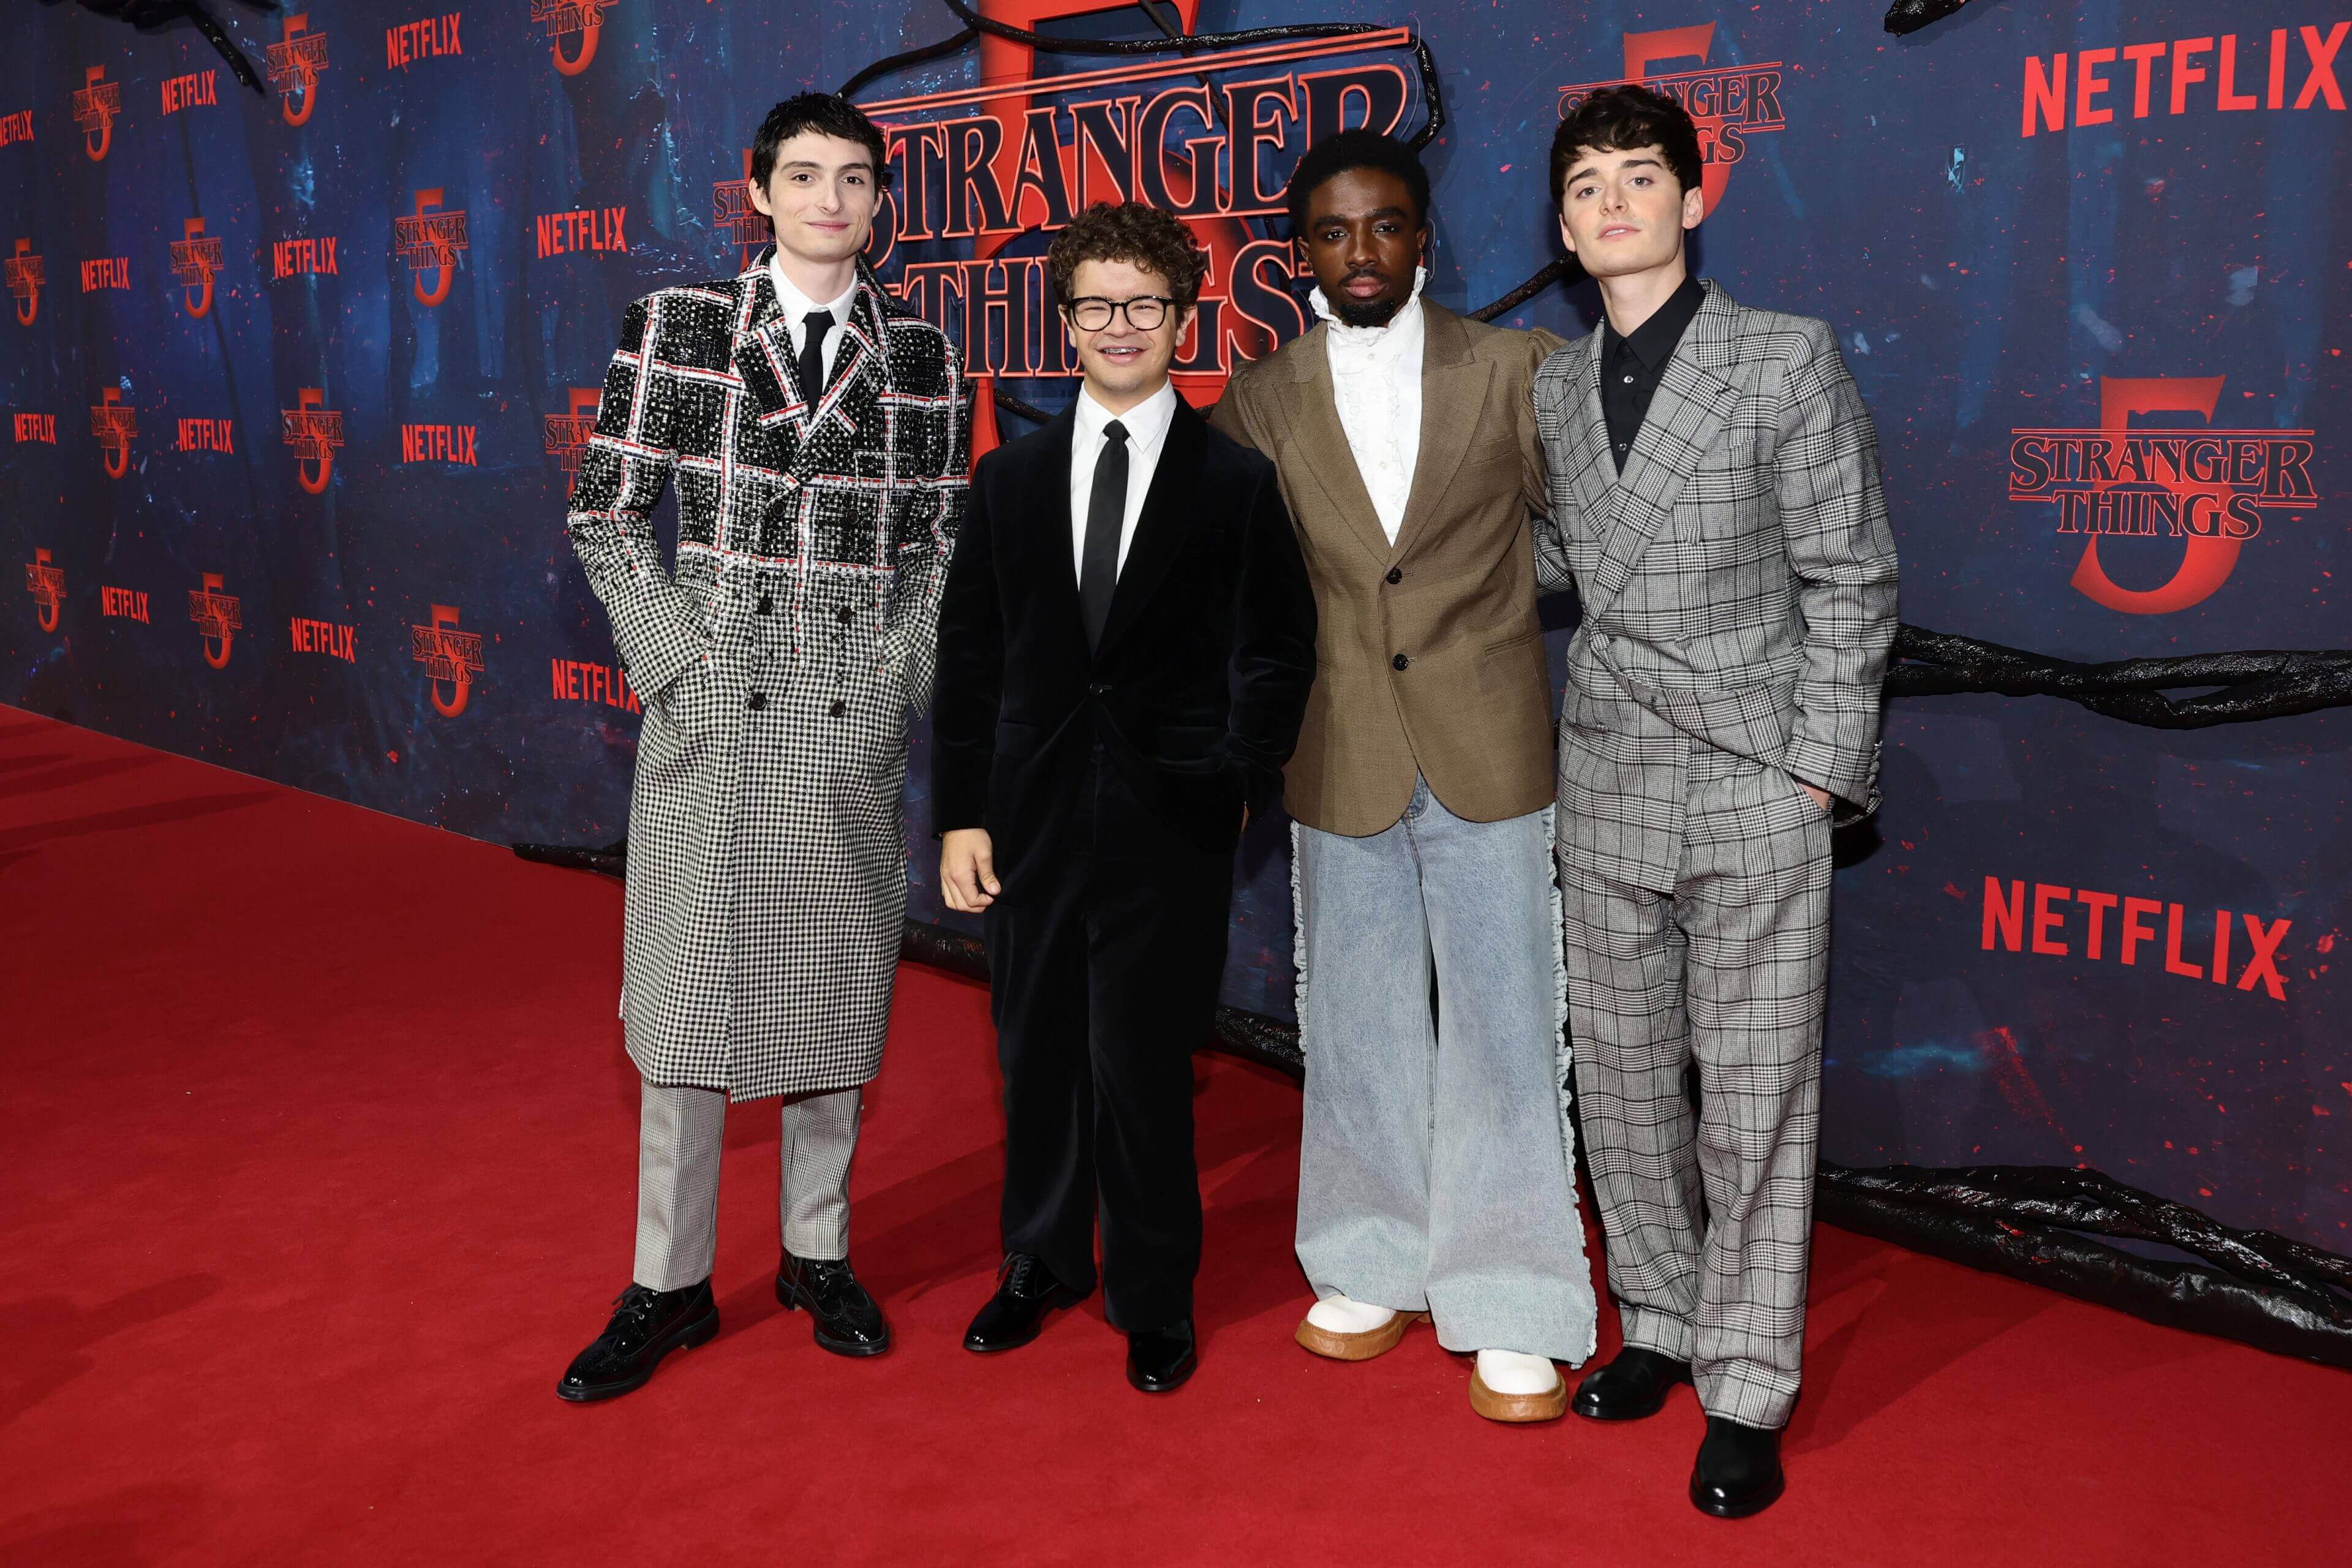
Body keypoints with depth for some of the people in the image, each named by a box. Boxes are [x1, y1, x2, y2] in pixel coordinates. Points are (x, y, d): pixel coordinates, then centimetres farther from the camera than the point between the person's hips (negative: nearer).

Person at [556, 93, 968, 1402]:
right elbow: (608, 516, 2)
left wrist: (902, 673, -2)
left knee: (837, 987, 9)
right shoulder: (674, 326, 3)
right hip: (713, 707, -1)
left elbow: (943, 537, 10)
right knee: (686, 991, 3)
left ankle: (819, 1253, 26)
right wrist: (678, 660, -7)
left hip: (859, 719, 2)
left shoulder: (925, 353, 7)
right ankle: (671, 1285, 16)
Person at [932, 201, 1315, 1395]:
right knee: (1036, 1049, 13)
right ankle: (1040, 1262, 34)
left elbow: (1275, 656, 2)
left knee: (1142, 1063, 3)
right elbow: (969, 655, 6)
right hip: (1033, 815, 3)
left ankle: (1153, 1297, 22)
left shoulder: (1239, 483, -1)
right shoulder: (1010, 477, 7)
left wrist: (1241, 785, -7)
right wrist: (960, 814, 1)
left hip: (1170, 825, -3)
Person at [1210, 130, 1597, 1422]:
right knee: (1357, 1028, 13)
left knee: (1504, 1032, 2)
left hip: (1488, 757, -2)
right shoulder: (1260, 404, 4)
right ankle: (1382, 1270, 31)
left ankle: (1515, 1313, 16)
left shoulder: (1515, 371, 0)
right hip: (1340, 765, 2)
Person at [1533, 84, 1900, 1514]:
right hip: (1607, 788, 5)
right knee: (1622, 1073, 12)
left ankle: (1747, 1394, 13)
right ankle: (1660, 1326, 29)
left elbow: (1853, 583, -4)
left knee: (1755, 1097, 0)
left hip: (1759, 792, -4)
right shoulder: (1553, 388, 10)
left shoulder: (1789, 361, -3)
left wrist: (1821, 771, -9)